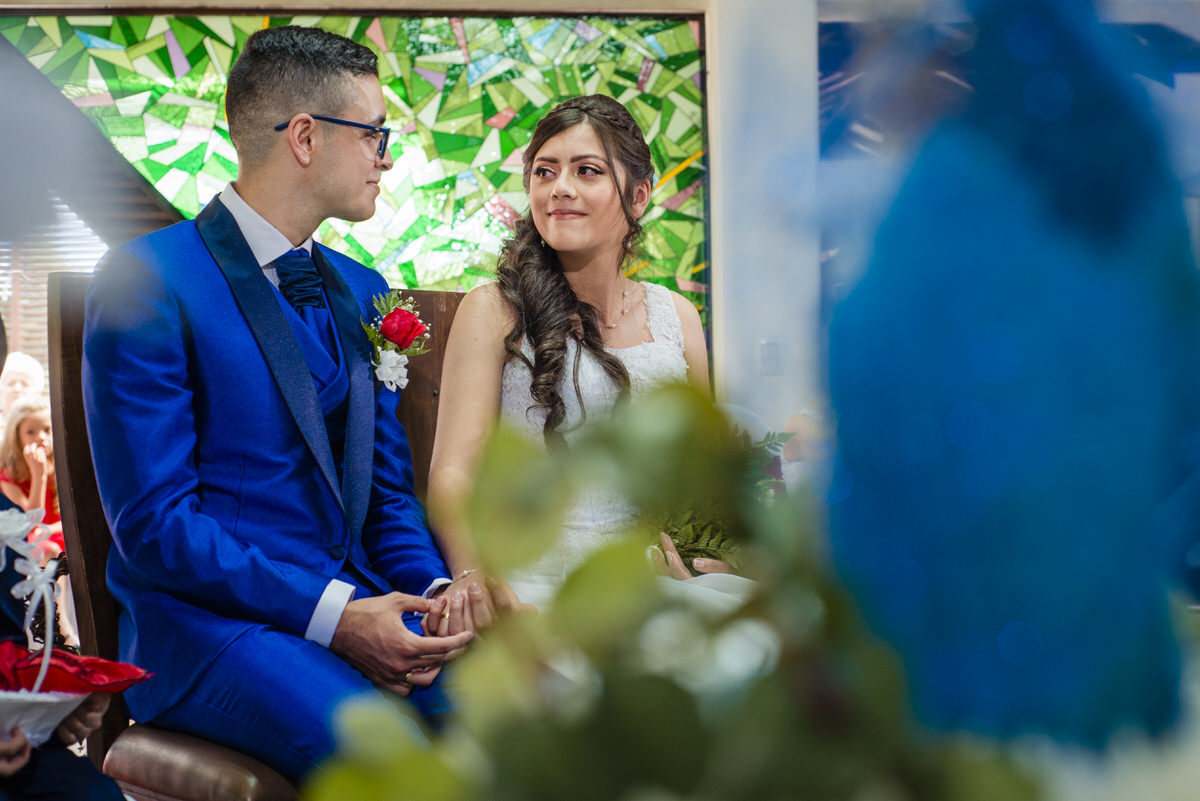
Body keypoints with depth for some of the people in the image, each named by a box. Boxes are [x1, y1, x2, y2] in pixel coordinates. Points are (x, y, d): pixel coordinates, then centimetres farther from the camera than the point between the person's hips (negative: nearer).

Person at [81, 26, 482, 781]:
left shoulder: (361, 290, 16)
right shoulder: (150, 279, -7)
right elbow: (152, 521, -13)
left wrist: (437, 590, -4)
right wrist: (333, 615, -19)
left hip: (361, 606, 6)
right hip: (211, 620, -6)